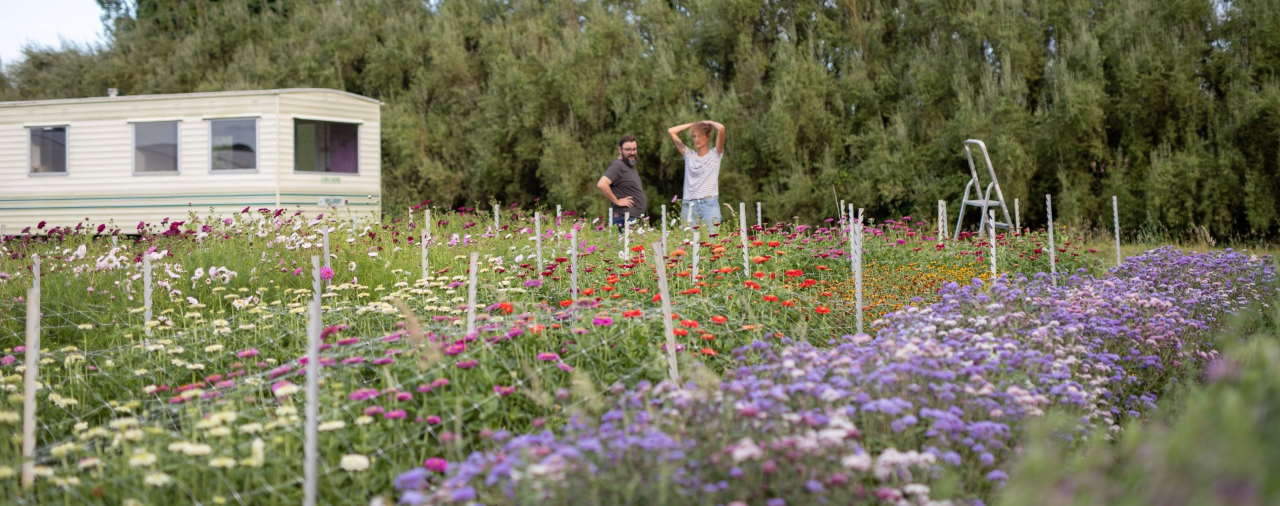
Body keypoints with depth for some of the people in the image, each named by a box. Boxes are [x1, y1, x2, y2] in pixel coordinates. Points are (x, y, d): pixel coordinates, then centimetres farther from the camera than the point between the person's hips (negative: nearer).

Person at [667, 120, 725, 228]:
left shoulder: (715, 154, 7)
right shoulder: (689, 155, 15)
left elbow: (721, 128, -7)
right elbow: (671, 131, 15)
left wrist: (707, 123, 11)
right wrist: (694, 124, 18)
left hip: (709, 203, -3)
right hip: (689, 205, 3)